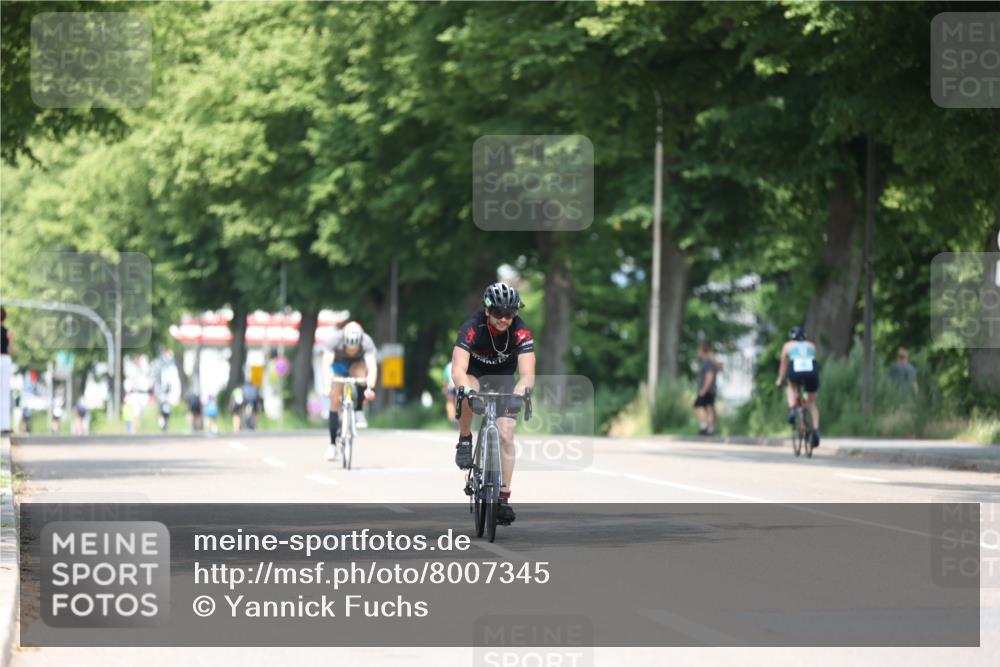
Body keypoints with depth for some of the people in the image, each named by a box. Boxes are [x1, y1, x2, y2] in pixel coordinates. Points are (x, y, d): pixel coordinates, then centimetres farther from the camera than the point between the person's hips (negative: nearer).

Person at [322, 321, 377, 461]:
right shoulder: (335, 339, -35)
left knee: (361, 373, -35)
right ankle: (333, 444, -2)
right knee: (335, 401, -11)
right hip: (338, 365, 0)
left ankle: (358, 412, -16)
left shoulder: (367, 342, -34)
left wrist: (370, 388, -60)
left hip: (356, 364, 0)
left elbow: (372, 367, -44)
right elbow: (326, 364, -42)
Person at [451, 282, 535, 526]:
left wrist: (520, 391, -57)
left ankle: (503, 498, -4)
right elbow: (458, 369, -41)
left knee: (506, 435, -12)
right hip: (474, 373, -1)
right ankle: (465, 441, -11)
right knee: (467, 395, -37)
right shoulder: (473, 327, -32)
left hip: (504, 379, 1)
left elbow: (527, 374, -35)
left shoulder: (520, 331, -28)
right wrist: (467, 389, -61)